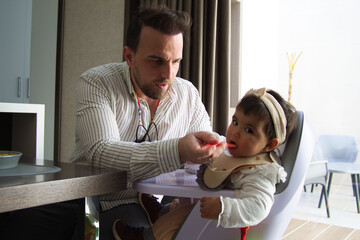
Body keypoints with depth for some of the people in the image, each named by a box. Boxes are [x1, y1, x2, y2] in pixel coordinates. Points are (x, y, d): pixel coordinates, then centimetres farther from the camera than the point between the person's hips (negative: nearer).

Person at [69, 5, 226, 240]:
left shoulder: (188, 93, 2)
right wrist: (177, 151, -37)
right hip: (103, 201, -4)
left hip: (160, 203, 4)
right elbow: (100, 152, -24)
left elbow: (209, 151, 8)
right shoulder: (95, 83, -9)